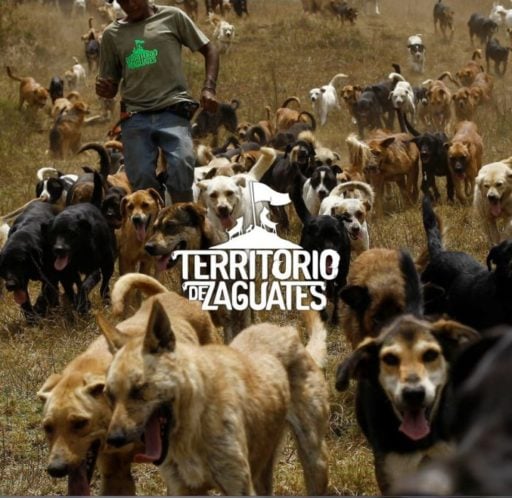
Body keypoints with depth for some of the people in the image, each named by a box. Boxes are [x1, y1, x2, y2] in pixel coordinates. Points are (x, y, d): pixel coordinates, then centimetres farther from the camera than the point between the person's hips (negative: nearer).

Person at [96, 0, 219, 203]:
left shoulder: (172, 17, 8)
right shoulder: (112, 34, 14)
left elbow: (209, 50, 12)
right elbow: (111, 86, 19)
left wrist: (208, 88, -3)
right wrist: (104, 90, -5)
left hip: (173, 110, -3)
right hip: (135, 116, 3)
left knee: (181, 166, -22)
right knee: (141, 180, -5)